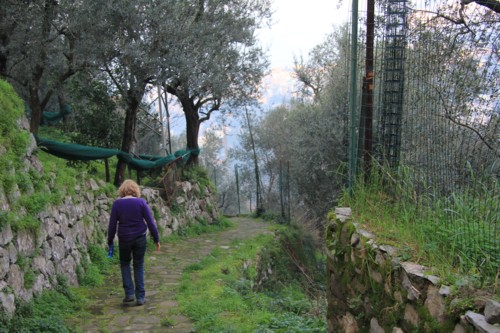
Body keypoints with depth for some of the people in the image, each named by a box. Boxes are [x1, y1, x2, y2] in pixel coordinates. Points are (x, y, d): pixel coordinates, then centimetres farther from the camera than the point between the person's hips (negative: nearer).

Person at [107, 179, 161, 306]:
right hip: (140, 238, 0)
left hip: (124, 239, 0)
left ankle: (129, 293, 11)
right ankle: (140, 297, 11)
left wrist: (110, 241, 9)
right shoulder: (141, 202, -5)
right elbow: (150, 222, -6)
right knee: (138, 266, 11)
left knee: (125, 264, 20)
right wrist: (156, 239, 1)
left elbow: (112, 225, -2)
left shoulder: (117, 204, -5)